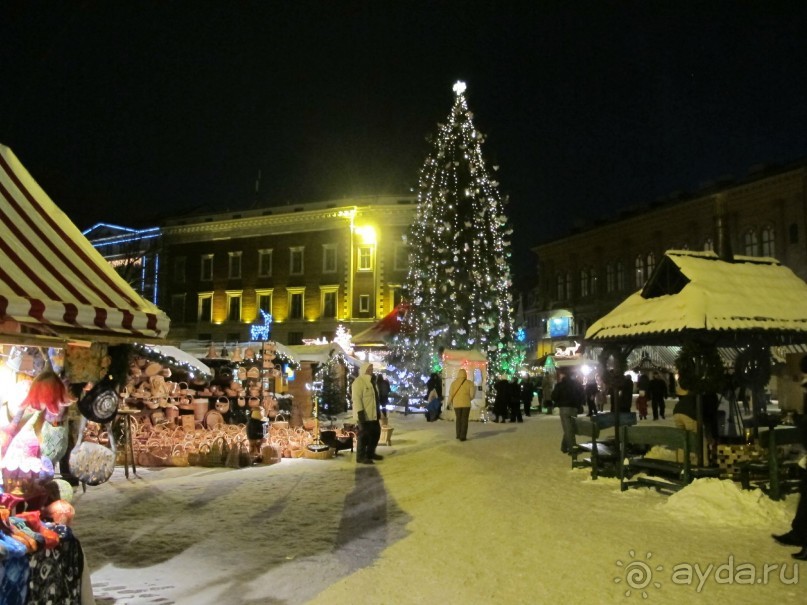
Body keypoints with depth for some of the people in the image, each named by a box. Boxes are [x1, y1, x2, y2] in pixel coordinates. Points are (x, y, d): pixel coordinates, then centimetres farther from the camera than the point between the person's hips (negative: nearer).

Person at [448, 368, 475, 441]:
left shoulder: (454, 383, -2)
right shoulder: (469, 383, -4)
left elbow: (451, 394, -3)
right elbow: (472, 394, -9)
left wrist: (449, 402, 14)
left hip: (456, 404, 1)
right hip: (466, 403, -1)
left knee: (458, 419, 18)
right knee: (464, 420, 4)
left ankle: (458, 435, 20)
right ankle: (463, 437, -1)